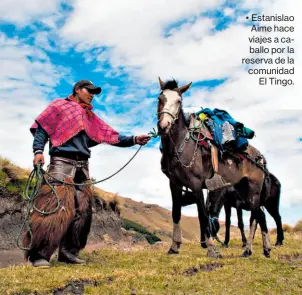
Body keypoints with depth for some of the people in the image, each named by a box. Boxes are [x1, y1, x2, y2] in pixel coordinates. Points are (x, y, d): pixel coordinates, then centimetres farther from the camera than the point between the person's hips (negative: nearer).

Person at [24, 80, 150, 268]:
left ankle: (69, 252, 10)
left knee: (83, 210, 2)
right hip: (62, 162, -6)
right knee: (53, 206, -14)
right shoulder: (60, 105, 9)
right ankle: (39, 254, -8)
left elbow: (112, 136, 17)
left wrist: (134, 140, 4)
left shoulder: (91, 117, 23)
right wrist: (38, 150, -15)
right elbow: (41, 128, 1)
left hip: (82, 165, 7)